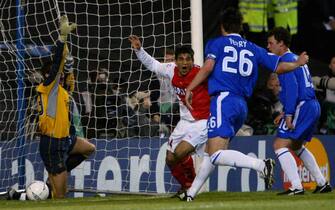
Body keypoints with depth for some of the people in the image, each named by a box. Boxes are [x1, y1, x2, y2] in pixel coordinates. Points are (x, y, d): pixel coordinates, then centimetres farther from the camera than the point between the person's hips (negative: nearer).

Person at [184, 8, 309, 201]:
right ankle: (191, 193, 18)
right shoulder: (253, 49, 17)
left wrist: (189, 89, -7)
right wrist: (298, 63, 36)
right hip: (242, 105, 7)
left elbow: (208, 67, -9)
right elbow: (279, 67, 18)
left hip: (223, 100, -7)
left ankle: (261, 165, -33)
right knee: (212, 152, 16)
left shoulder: (217, 43, 7)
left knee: (216, 155, -18)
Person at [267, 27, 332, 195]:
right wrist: (286, 112, 24)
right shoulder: (297, 59, 22)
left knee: (280, 144, -13)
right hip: (313, 106, 10)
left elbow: (292, 88, -20)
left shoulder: (285, 60, -9)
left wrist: (289, 114, -23)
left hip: (301, 107, -10)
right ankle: (322, 183, 27)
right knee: (296, 146, 26)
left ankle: (296, 187, -23)